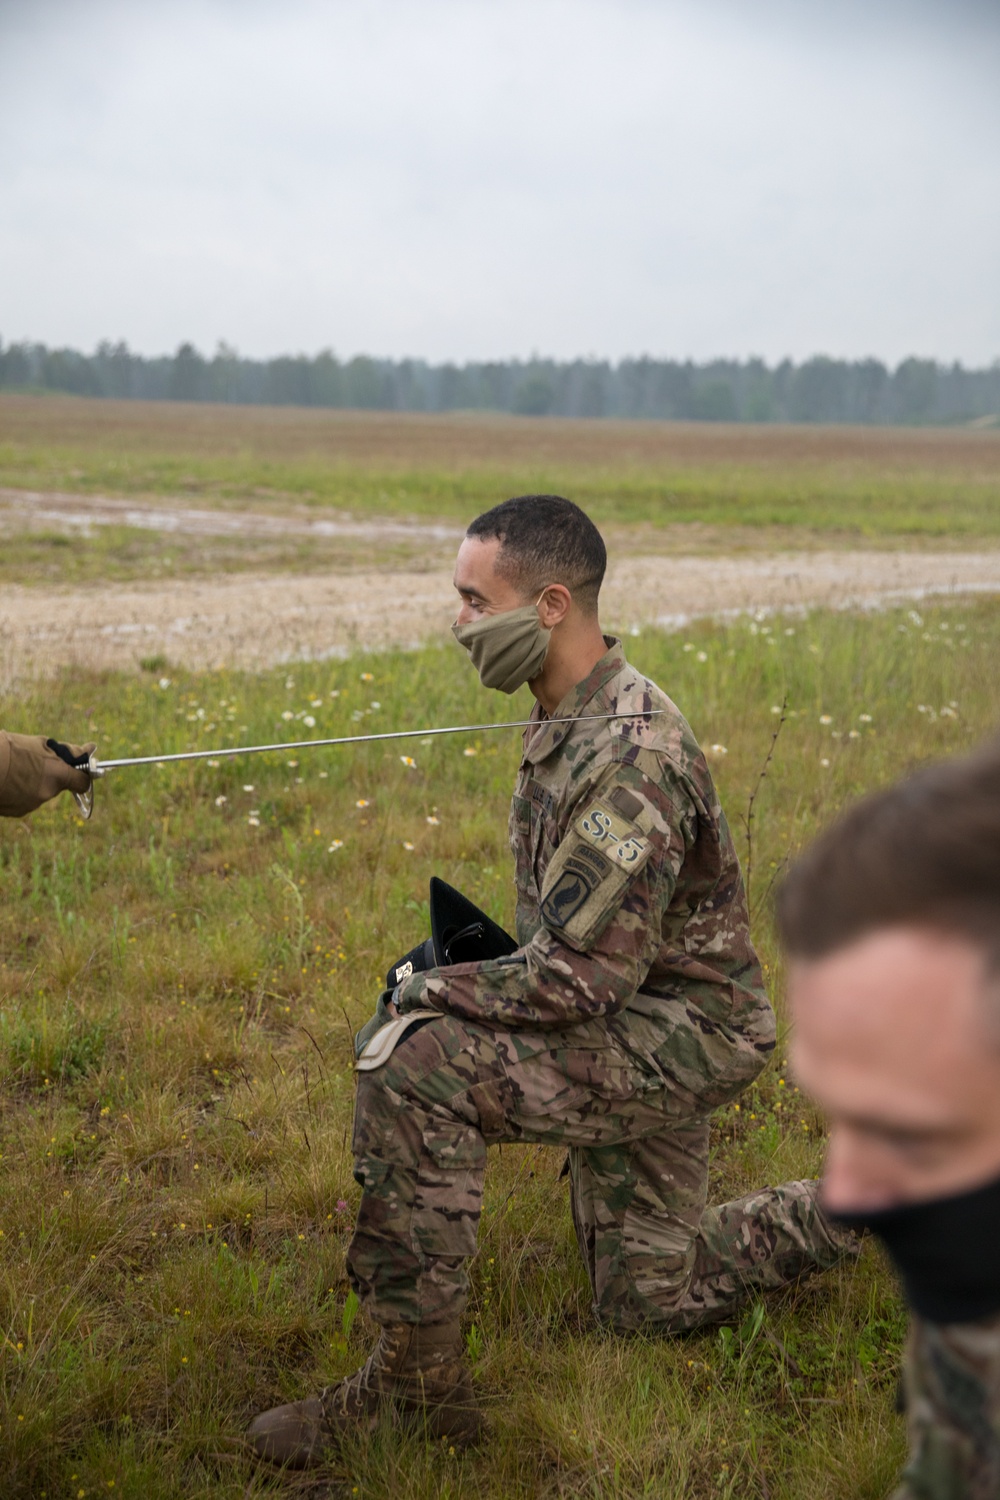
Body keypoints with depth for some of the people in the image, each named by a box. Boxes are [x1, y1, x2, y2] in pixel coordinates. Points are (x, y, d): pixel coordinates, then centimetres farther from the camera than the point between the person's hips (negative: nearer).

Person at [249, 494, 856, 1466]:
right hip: (628, 1024, 10)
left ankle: (415, 1380, -16)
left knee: (415, 1072, -27)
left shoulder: (630, 759, -29)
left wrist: (433, 990, -17)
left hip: (679, 1035, -10)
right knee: (650, 1299, 19)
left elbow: (576, 979, -29)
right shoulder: (567, 720, 3)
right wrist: (475, 968, 6)